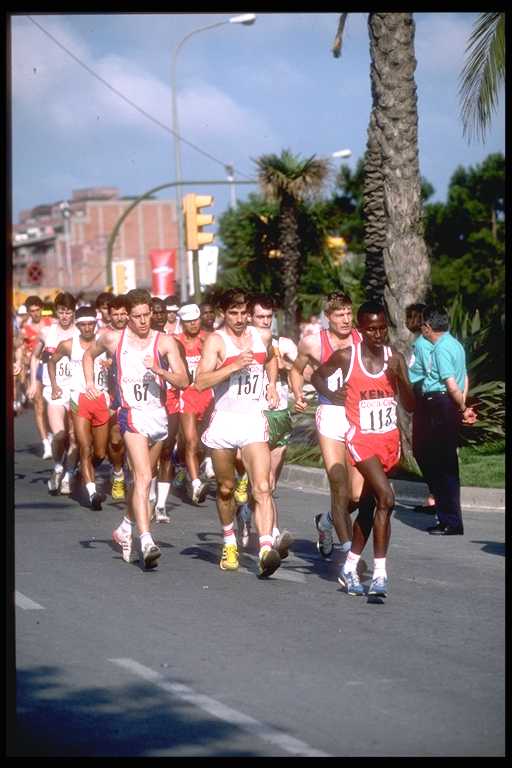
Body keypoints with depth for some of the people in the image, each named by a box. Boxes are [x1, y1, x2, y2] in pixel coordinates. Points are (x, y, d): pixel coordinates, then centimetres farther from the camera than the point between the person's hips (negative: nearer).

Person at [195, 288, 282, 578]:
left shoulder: (263, 336, 8)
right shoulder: (216, 340, -5)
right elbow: (201, 381, -17)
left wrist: (272, 385, 17)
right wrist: (234, 367, -24)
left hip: (254, 421, 1)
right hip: (224, 420, -1)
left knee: (263, 488, -15)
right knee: (226, 488, 14)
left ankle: (267, 549, -26)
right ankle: (229, 543, 36)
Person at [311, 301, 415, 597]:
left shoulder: (395, 358, 2)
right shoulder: (346, 357, -7)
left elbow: (410, 405, 0)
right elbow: (317, 376, 12)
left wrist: (398, 377, -15)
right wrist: (331, 394, -5)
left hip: (390, 439, 5)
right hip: (362, 439, -5)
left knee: (368, 504, 12)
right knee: (386, 498, -21)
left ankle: (350, 568, 26)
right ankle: (380, 574, -17)